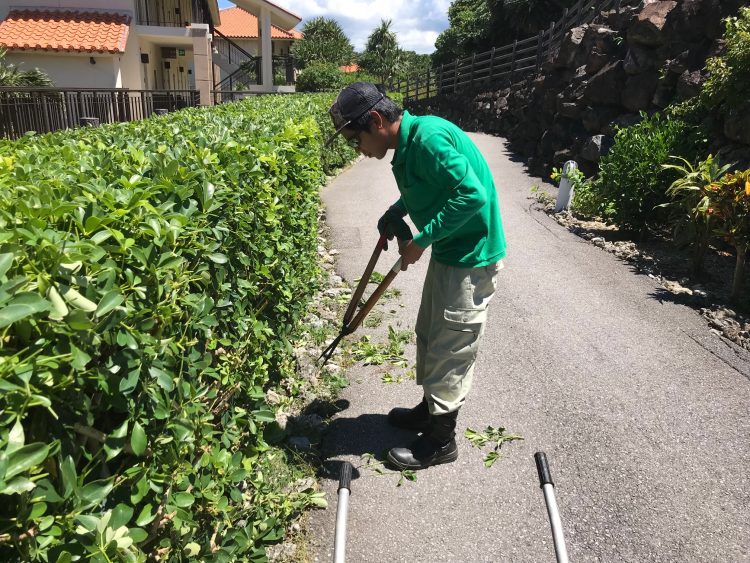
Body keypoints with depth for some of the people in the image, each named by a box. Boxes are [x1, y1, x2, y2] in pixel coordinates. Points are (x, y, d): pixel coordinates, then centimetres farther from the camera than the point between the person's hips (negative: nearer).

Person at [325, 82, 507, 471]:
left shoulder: (428, 137, -24)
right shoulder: (407, 144, 6)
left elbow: (473, 195, -29)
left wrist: (420, 241, -24)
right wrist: (397, 212, 6)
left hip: (471, 257, -10)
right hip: (448, 251, 10)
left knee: (450, 349, 1)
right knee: (429, 334, 20)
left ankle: (440, 440, 18)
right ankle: (430, 408, 40)